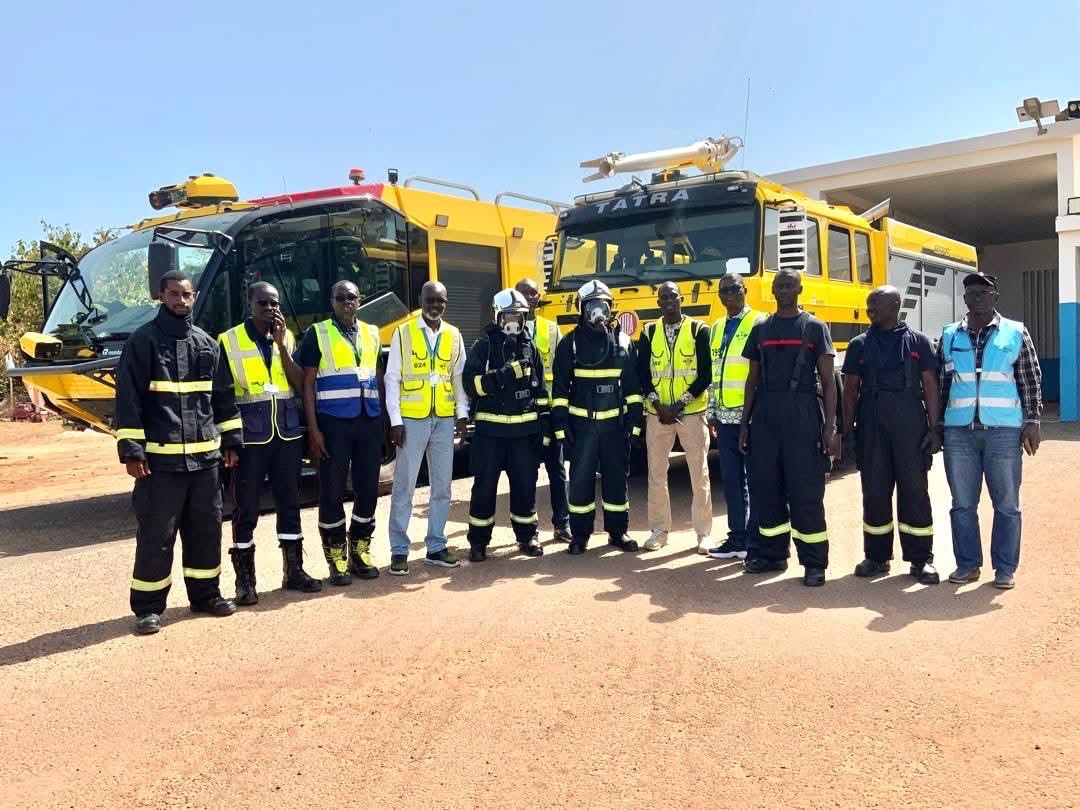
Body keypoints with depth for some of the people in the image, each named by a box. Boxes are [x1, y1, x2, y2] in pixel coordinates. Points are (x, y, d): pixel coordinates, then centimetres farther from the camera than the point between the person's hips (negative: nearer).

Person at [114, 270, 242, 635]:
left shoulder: (207, 343, 12)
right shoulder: (143, 340, -3)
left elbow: (222, 396, 17)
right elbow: (128, 399, -7)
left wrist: (231, 440, 13)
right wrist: (131, 450, -12)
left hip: (205, 455, 5)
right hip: (160, 457, -5)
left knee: (206, 529, 12)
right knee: (156, 535, 0)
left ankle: (205, 594, 25)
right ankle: (148, 607, 11)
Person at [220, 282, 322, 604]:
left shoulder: (286, 337, 8)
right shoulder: (229, 341, -4)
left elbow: (299, 385, -1)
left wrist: (282, 345, -10)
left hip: (287, 433, 4)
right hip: (250, 437, -4)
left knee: (289, 504, 11)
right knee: (246, 509, 3)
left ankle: (294, 571, 22)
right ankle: (245, 579, 12)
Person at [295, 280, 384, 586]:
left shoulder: (372, 333, 13)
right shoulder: (317, 333, 0)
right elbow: (308, 384, -3)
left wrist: (382, 420, 12)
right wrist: (313, 429, -10)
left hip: (369, 422, 4)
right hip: (334, 423, -4)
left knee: (368, 489, 8)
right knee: (332, 492, 1)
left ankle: (360, 552, 21)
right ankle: (337, 559, 11)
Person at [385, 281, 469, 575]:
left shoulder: (454, 335, 9)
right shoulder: (403, 332, -1)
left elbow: (459, 377, 11)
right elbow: (392, 378, -3)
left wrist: (462, 414, 3)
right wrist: (395, 421, -8)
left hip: (444, 420, 4)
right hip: (412, 419, -3)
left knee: (442, 486, 8)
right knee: (404, 486, 0)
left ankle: (436, 546, 18)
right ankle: (399, 550, 8)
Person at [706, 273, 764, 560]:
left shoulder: (759, 323, -5)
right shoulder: (717, 328, 16)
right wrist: (712, 413, 15)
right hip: (725, 418, 7)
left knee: (755, 480, 1)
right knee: (731, 480, 10)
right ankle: (737, 538, 18)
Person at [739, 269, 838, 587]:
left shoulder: (815, 328, 3)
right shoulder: (760, 330, 14)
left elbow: (827, 381, 0)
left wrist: (830, 426, -9)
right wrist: (744, 423, 10)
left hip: (802, 414, -4)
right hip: (765, 415, 4)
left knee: (806, 490, -3)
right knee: (766, 487, 7)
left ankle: (814, 562, 4)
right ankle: (772, 553, 20)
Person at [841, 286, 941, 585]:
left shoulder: (917, 342, 5)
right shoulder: (859, 345, 10)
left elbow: (930, 385, 3)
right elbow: (851, 388, 10)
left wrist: (933, 426, -3)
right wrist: (848, 427, 3)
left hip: (910, 422, -2)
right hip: (871, 423, 2)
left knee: (915, 489, 1)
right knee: (874, 490, 5)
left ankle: (921, 559, 9)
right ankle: (876, 557, 16)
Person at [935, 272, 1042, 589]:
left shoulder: (1015, 333, 4)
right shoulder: (949, 336, 9)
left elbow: (1031, 381, 4)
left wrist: (1032, 422, -2)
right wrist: (937, 424, 9)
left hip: (1003, 430, -2)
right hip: (959, 431, 2)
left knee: (1006, 504, 4)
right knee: (962, 503, 6)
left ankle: (1005, 568, 13)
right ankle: (968, 564, 17)